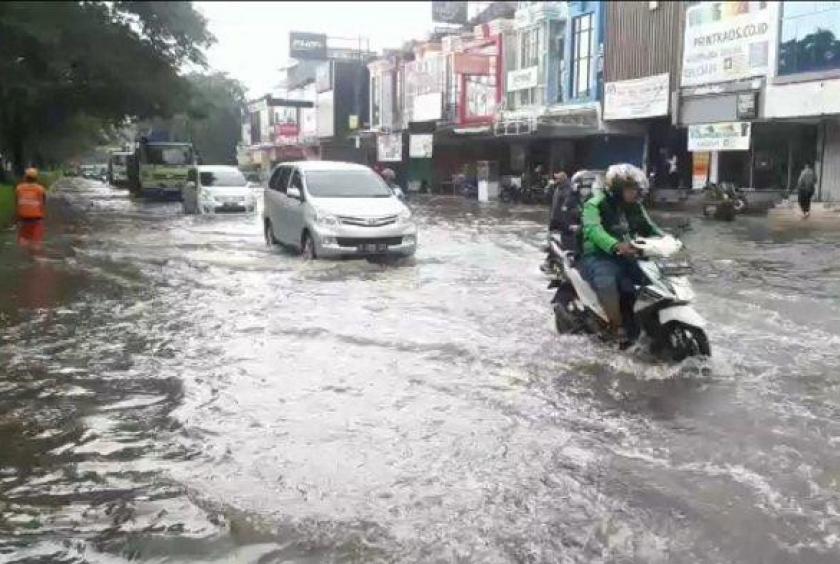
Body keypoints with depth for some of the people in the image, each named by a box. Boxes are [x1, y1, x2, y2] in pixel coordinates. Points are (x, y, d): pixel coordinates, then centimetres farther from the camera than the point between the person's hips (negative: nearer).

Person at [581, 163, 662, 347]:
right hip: (598, 256, -7)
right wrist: (616, 246, -46)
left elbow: (649, 228, 14)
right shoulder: (596, 204, -11)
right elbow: (593, 230, -28)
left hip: (626, 256, 7)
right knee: (607, 282, -37)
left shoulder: (635, 207, 13)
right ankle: (619, 328, -23)